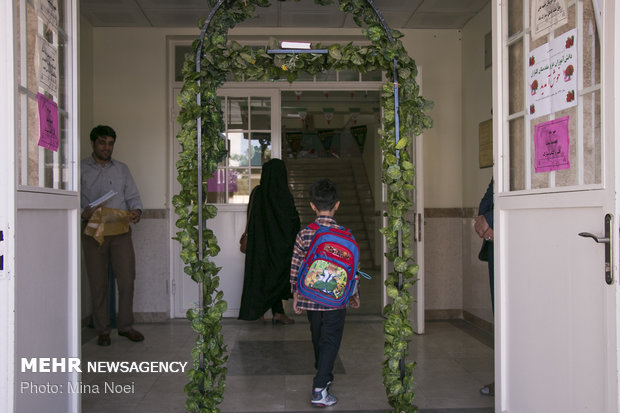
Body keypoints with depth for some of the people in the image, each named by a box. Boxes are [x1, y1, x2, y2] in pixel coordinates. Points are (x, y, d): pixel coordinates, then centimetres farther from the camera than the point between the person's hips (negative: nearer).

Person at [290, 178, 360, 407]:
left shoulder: (304, 234, -6)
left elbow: (295, 268, -2)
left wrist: (295, 296, 9)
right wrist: (355, 294, 10)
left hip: (310, 298, 3)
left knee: (318, 339, 20)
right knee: (330, 341, 3)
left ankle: (324, 377, 39)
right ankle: (319, 390, -5)